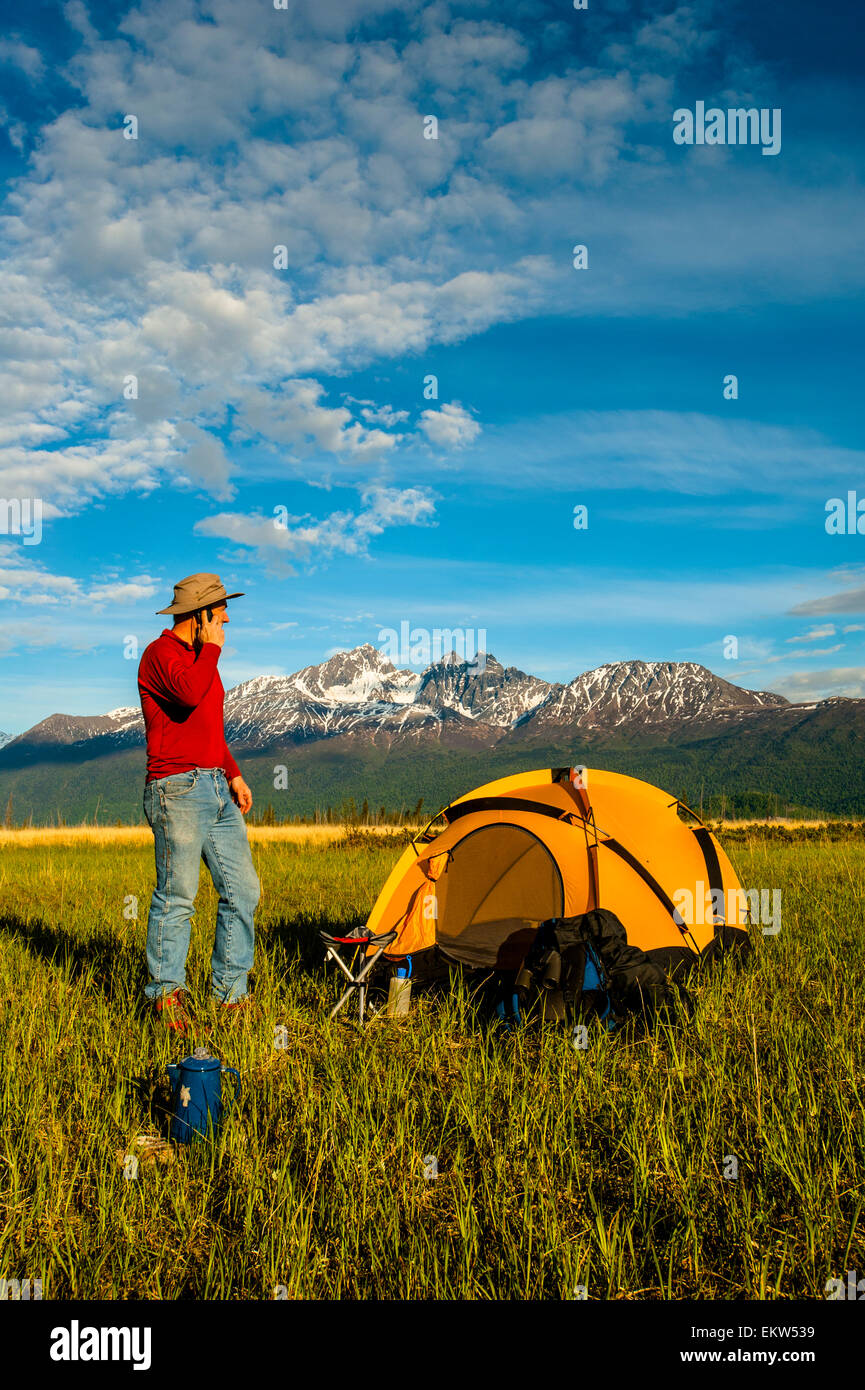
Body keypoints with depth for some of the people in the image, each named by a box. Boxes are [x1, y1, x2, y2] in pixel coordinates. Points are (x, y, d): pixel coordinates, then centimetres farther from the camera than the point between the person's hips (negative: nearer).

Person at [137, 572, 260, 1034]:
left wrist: (233, 773, 18)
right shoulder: (161, 653, -8)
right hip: (178, 789, -9)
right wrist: (213, 648, -15)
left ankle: (230, 989, 18)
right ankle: (166, 992, 11)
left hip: (215, 788, 9)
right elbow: (189, 693, -29)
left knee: (242, 889, 7)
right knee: (176, 895, -4)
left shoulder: (199, 657, 20)